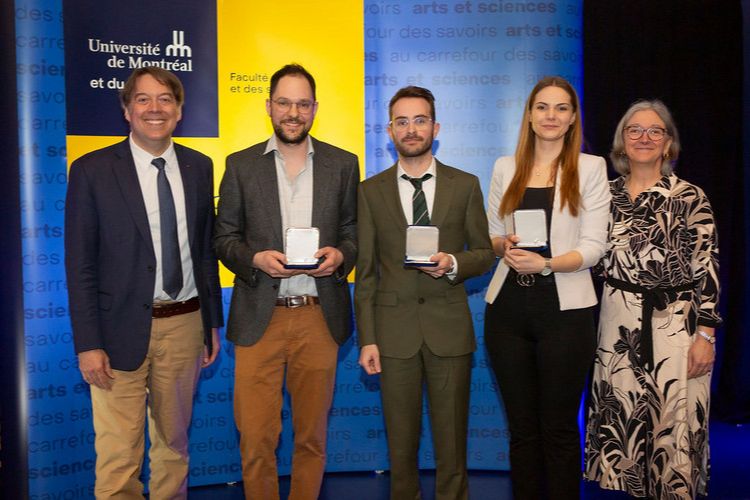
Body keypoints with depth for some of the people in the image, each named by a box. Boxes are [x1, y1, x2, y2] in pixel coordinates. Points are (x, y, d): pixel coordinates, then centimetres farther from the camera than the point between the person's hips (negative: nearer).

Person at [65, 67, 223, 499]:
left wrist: (213, 321, 10)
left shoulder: (199, 167, 6)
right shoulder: (93, 171, -6)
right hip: (122, 330, -3)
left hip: (185, 325, 4)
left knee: (174, 442, 18)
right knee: (119, 455, 2)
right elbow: (79, 264, -6)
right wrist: (88, 344, -11)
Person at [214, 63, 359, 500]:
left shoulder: (343, 164, 6)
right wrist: (256, 259, -13)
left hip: (320, 317, 1)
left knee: (312, 435, 12)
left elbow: (355, 231, 10)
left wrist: (340, 255, -12)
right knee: (256, 439, 3)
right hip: (259, 319, 0)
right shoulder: (241, 165, 5)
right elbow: (225, 238, 6)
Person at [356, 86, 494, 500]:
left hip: (449, 328, 0)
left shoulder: (465, 185, 4)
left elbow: (485, 252, 8)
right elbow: (366, 271, 3)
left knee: (452, 438, 8)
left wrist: (454, 262, -14)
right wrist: (367, 338, -2)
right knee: (400, 439, 10)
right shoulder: (371, 190, 5)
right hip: (394, 329, 0)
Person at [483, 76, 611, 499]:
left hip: (564, 309, -3)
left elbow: (593, 246, -5)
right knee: (522, 425, 11)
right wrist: (505, 245, -10)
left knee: (559, 427, 5)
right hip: (508, 308, 3)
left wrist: (545, 263, -21)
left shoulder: (591, 167, 2)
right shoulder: (506, 168, 10)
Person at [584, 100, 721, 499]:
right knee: (620, 417, 9)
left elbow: (708, 269, -6)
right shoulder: (607, 194, 8)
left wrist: (705, 335, -10)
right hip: (617, 322, 4)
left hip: (675, 322, -3)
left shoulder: (689, 197, -4)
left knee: (673, 420, 1)